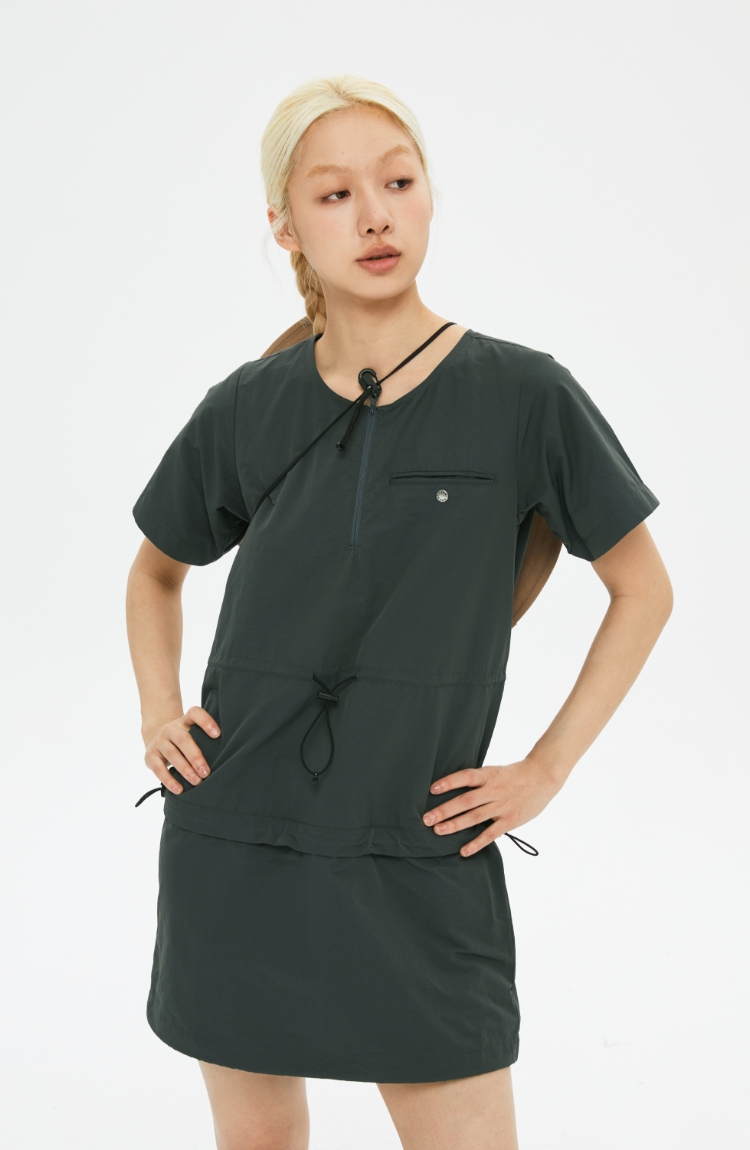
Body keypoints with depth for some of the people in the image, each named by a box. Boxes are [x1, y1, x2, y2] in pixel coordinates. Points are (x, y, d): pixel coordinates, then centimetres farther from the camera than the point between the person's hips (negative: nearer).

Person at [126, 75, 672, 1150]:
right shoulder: (248, 410, 1)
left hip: (422, 865, -2)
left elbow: (643, 588, 5)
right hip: (232, 852, 3)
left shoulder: (524, 396, -6)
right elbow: (157, 570, 20)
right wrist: (158, 711, 5)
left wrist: (545, 771, -1)